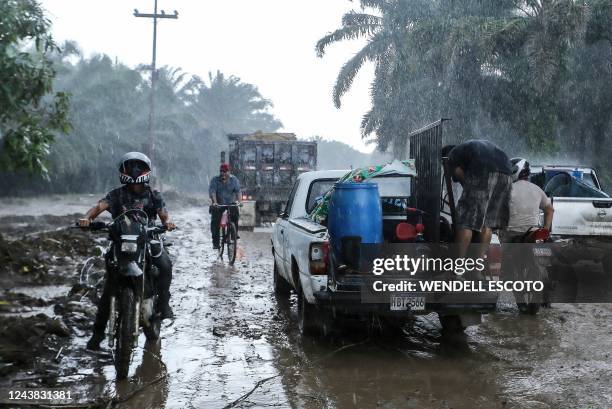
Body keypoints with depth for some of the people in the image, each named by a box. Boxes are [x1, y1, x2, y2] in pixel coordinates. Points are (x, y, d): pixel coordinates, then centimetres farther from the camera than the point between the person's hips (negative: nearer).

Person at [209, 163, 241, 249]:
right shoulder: (215, 180, -5)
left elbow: (238, 191, -13)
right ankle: (215, 242, -3)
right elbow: (212, 191, -17)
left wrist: (238, 200, -30)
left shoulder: (234, 179, -2)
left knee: (235, 213, -27)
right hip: (218, 204, 0)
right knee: (215, 221, -11)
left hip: (231, 203, 0)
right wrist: (214, 202, -33)